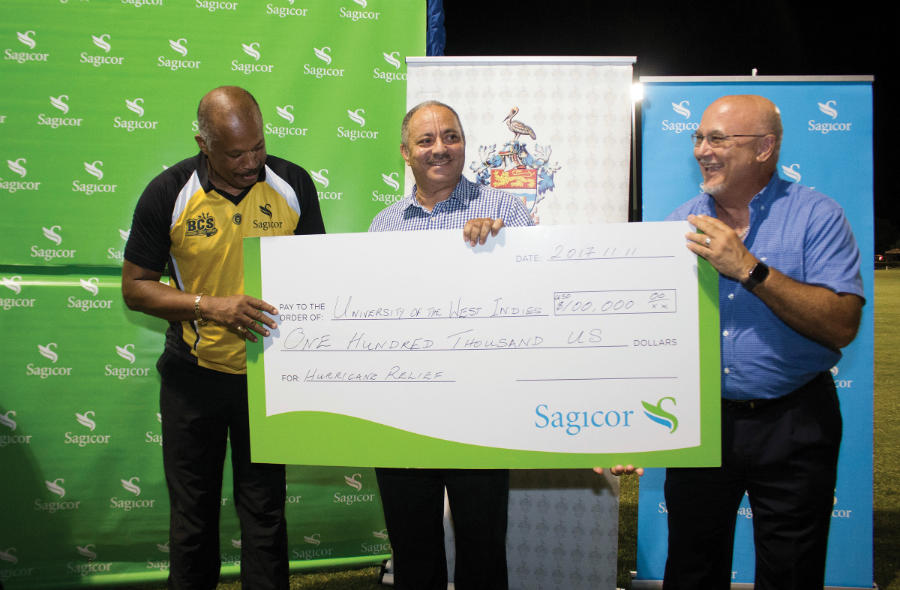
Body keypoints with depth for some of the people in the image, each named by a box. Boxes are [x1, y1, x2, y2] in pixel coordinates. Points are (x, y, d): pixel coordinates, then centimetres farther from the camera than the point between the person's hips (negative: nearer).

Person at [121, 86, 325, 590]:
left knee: (265, 508, 11)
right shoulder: (168, 194, -9)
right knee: (193, 511, 14)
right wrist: (210, 306, -20)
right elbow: (135, 287, -4)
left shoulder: (293, 184, -5)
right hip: (193, 377, 0)